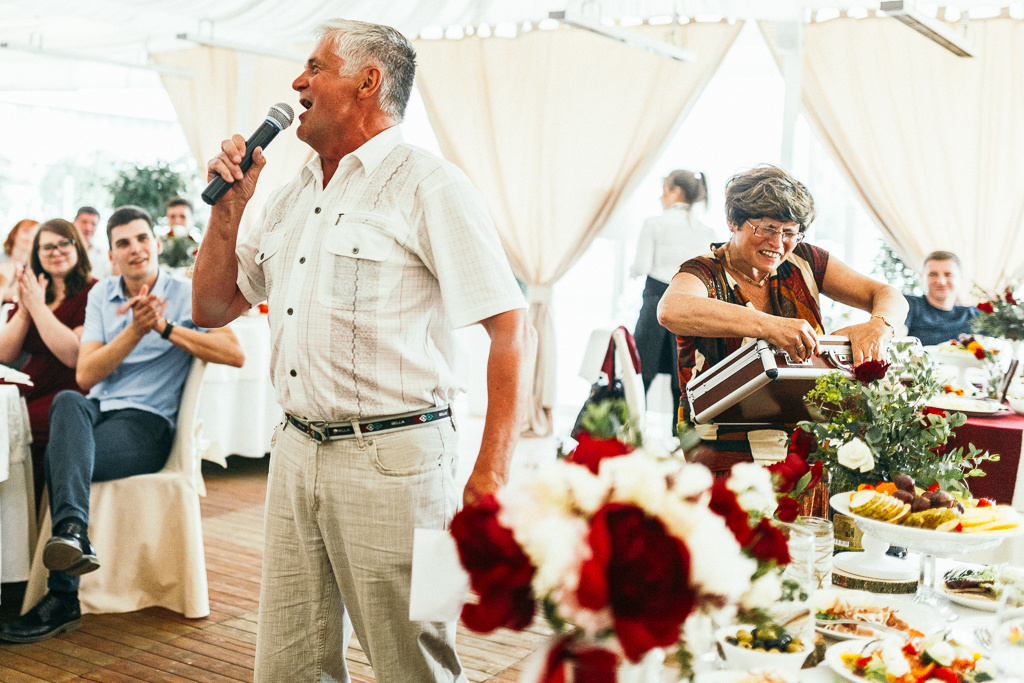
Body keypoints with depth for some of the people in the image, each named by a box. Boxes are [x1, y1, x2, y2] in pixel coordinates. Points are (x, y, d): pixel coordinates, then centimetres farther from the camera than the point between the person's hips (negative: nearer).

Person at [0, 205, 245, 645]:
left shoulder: (186, 295, 3)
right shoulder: (102, 295, 14)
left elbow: (235, 354, -14)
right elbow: (85, 375, 0)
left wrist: (165, 327, -16)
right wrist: (135, 330, -14)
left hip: (147, 424, -3)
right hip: (96, 412, 4)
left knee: (58, 456, -31)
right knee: (68, 402, -35)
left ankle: (62, 600, -29)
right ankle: (72, 534, -50)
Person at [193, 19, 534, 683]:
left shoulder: (429, 187, -8)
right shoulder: (292, 197, 16)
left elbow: (512, 330, -14)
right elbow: (212, 310, 21)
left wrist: (489, 480, -21)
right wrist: (228, 207, 6)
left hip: (392, 459, -7)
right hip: (296, 454, 7)